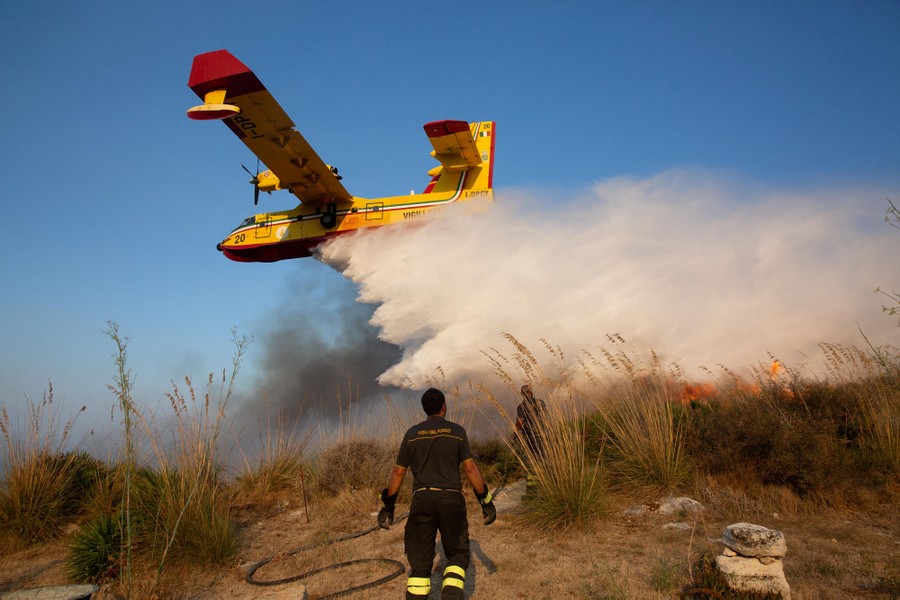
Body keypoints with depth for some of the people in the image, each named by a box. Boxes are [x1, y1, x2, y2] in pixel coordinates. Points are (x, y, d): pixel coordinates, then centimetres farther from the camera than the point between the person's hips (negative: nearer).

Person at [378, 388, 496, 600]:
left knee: (420, 560, 11)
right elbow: (470, 468, -4)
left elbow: (398, 471, 6)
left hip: (421, 500, 1)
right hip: (451, 499, -1)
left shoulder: (412, 433, 6)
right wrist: (485, 500, 2)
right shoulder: (456, 431, 2)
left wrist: (388, 505, 13)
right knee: (458, 554, 15)